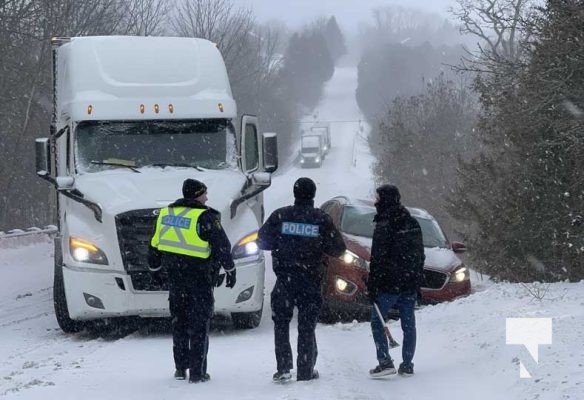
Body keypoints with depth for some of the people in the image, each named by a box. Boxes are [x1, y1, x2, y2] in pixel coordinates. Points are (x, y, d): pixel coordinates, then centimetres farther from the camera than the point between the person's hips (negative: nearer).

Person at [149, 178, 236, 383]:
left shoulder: (166, 214, 7)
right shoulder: (206, 218, -12)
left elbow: (155, 245, 16)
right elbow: (222, 247, -11)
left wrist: (154, 266, 30)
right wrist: (230, 270, 0)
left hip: (175, 276, 6)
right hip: (200, 278, -6)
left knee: (179, 322, 16)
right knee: (199, 324, 0)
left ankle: (181, 368, 18)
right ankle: (197, 372, -1)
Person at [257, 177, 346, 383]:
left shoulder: (280, 216, -4)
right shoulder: (322, 219, -4)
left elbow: (262, 241, 1)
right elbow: (337, 248, 1)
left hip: (284, 279, 0)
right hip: (310, 280, 0)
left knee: (281, 324, 10)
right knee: (307, 327, 10)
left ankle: (283, 368, 0)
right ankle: (306, 371, 9)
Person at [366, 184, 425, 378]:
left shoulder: (384, 226, -14)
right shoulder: (413, 224, 10)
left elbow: (378, 260, -15)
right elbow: (420, 255, 15)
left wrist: (371, 286, -10)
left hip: (389, 284, -7)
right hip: (411, 283, 7)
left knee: (377, 321, 3)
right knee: (408, 324, 9)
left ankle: (385, 362, -7)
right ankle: (407, 365, 9)